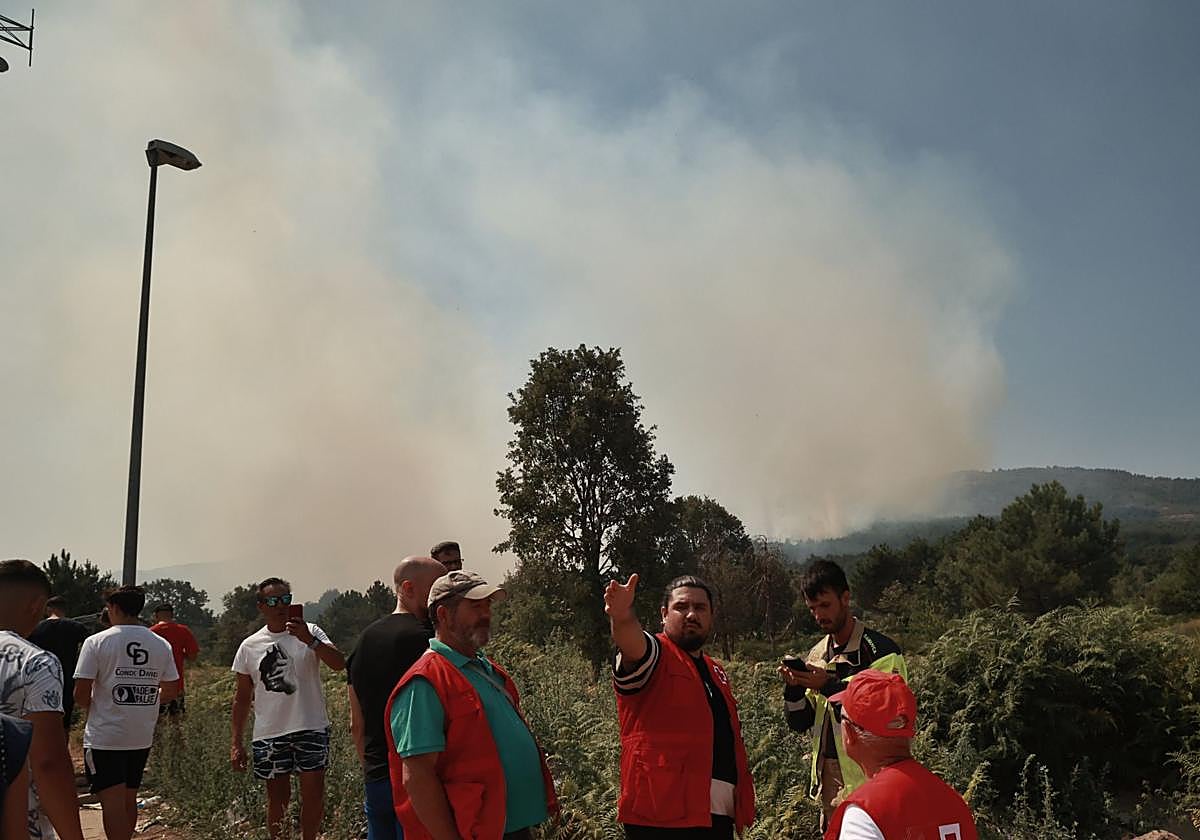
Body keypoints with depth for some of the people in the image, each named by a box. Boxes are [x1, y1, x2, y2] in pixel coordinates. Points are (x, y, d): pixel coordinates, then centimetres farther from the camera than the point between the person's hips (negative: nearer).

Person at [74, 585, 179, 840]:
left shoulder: (97, 642, -10)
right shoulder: (161, 645, 3)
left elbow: (81, 695, -12)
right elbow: (171, 689, 9)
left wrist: (90, 704, 9)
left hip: (105, 737, -5)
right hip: (142, 737, 5)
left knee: (112, 802, -3)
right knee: (129, 799, 18)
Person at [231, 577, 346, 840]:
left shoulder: (310, 633, -2)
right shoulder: (249, 647, 4)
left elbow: (339, 664, -16)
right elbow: (243, 698, 10)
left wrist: (309, 641, -30)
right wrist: (236, 743, 7)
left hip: (311, 729, -1)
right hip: (269, 734, 1)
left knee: (313, 793, 2)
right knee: (277, 797, 11)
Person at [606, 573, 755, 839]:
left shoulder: (716, 672, 20)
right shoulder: (654, 655, -3)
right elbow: (631, 643, -27)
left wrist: (741, 799, 22)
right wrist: (622, 618, -49)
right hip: (664, 811, -7)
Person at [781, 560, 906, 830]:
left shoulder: (880, 650, -8)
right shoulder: (817, 654, 11)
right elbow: (799, 723, 12)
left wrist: (829, 686, -20)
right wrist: (794, 686, -7)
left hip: (866, 776, -6)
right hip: (827, 776, 6)